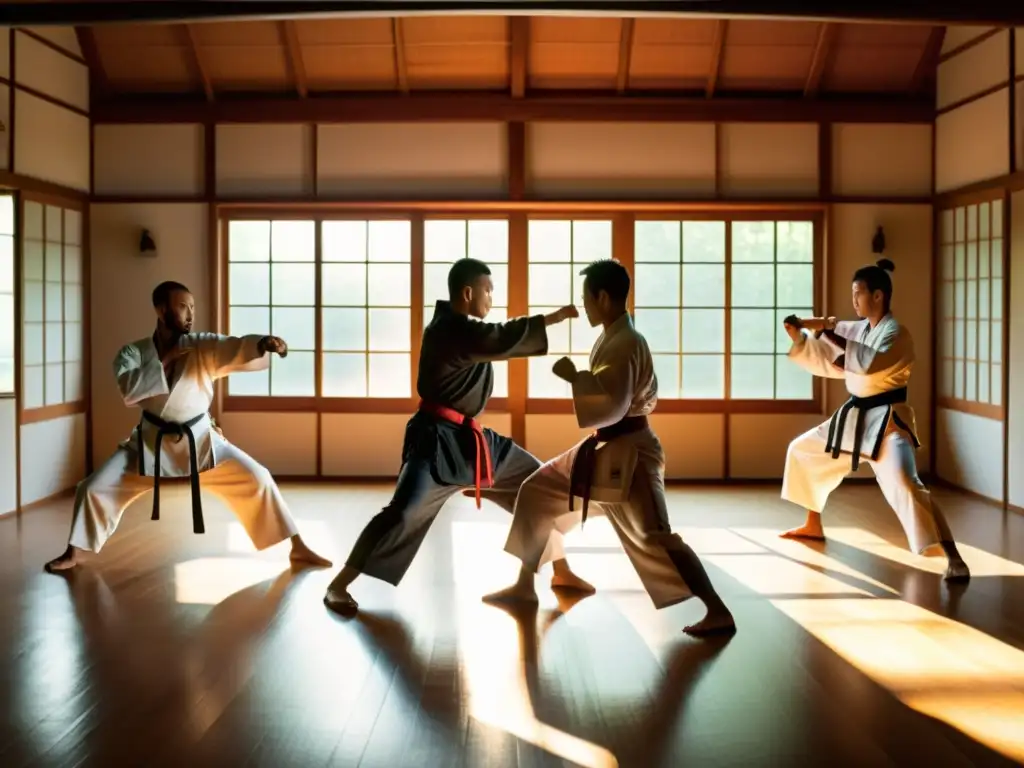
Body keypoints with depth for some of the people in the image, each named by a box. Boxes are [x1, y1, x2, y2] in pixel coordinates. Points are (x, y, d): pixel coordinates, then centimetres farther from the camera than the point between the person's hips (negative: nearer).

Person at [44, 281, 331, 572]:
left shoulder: (203, 347, -9)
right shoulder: (133, 352, -7)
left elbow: (240, 348, -27)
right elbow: (129, 390, -25)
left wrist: (263, 343, -49)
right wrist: (166, 359, -25)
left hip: (199, 439, 0)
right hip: (152, 442, 0)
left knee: (257, 480, -9)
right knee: (95, 488, -2)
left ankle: (298, 548, 3)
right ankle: (73, 554, 23)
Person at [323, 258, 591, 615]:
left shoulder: (456, 325, 11)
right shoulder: (450, 329, -20)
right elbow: (504, 338, -29)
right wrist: (556, 317, -25)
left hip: (469, 437, 10)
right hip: (436, 439, -10)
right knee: (405, 512, -21)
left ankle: (561, 571, 21)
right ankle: (339, 586, -8)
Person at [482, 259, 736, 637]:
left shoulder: (625, 343, -21)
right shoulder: (612, 338, 10)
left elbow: (613, 407, -29)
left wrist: (573, 377, -20)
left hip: (627, 453, -10)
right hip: (604, 449, 10)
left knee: (654, 538, -13)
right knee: (536, 493, 14)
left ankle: (718, 613, -7)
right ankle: (525, 586, 25)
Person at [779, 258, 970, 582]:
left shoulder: (896, 333, -15)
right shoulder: (858, 329, 10)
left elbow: (867, 362, -34)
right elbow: (827, 362, 15)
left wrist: (828, 333, -26)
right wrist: (799, 337, 1)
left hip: (887, 421, -9)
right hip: (854, 417, 9)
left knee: (904, 485, -28)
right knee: (803, 450, 20)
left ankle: (954, 559, -24)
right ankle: (813, 526, 36)